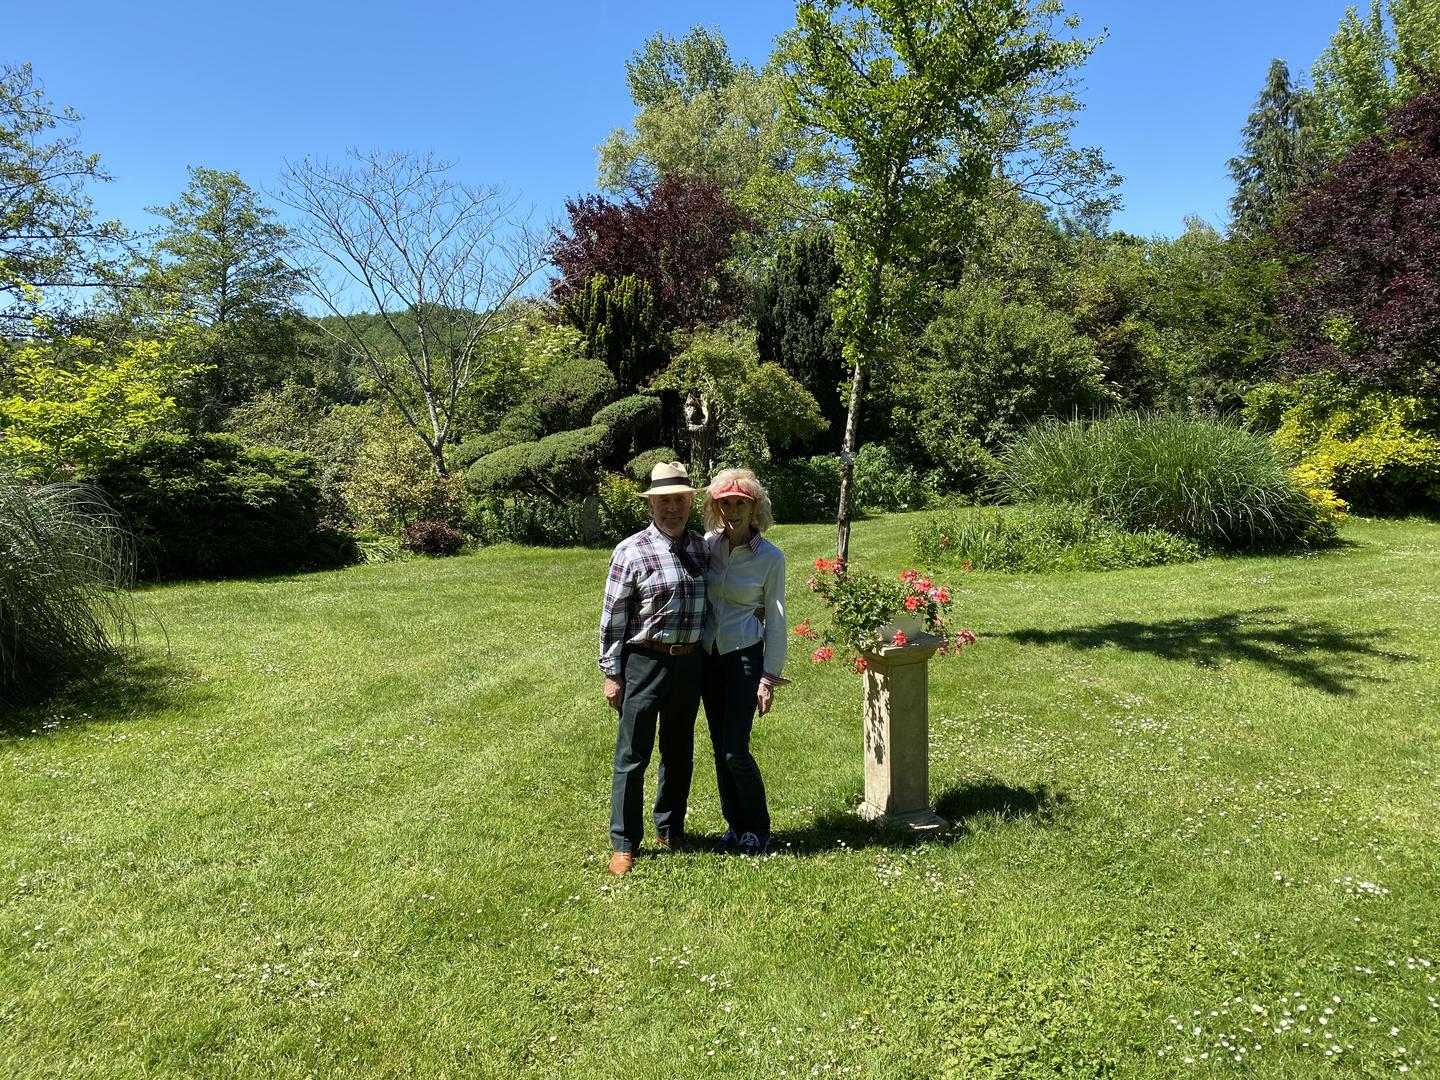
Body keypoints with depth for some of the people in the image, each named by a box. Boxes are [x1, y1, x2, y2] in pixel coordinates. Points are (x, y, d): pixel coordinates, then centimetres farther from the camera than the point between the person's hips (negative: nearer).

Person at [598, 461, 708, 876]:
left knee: (679, 751, 17)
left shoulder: (701, 547, 7)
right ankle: (623, 844, 16)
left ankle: (670, 829, 34)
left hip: (690, 661, 5)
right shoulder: (631, 551, -9)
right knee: (632, 755, 3)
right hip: (645, 660, -5)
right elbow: (612, 618, -7)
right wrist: (612, 674, -7)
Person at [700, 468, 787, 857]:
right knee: (720, 750, 11)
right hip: (708, 655, 4)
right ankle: (735, 824, 28)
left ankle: (758, 827, 17)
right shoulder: (707, 544, 0)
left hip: (744, 656, -4)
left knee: (735, 750, -6)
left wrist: (769, 677, -7)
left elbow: (775, 620, -5)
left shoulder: (770, 557, -9)